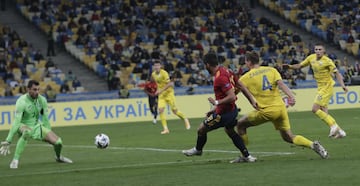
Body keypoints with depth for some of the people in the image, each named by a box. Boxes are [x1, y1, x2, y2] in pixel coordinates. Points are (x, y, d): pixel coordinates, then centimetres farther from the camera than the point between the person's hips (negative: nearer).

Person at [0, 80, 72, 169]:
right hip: (23, 126, -5)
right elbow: (16, 121, -28)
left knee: (58, 142, -8)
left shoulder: (42, 100, -5)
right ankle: (15, 160, -38)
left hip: (36, 126, 6)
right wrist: (8, 140, -33)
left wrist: (49, 134, 10)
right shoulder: (22, 101, -22)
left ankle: (58, 157, 30)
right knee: (27, 131, -43)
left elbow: (45, 119, 6)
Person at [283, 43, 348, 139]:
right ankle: (339, 131, 12)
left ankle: (333, 125, -10)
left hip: (327, 87, -8)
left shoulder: (327, 61, -15)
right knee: (323, 112, 6)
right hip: (320, 87, 8)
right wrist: (290, 66, -3)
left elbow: (337, 73, -15)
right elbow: (300, 65, 14)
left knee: (315, 109, -16)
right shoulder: (311, 58, 4)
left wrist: (342, 85, -27)